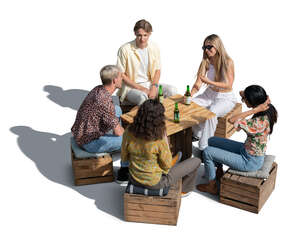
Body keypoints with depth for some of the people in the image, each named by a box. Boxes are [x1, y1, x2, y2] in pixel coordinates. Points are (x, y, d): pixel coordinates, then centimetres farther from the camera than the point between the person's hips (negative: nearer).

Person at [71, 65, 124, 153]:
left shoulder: (98, 89, -3)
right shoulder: (105, 101, -30)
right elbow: (118, 132, -21)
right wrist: (124, 131, 1)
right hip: (89, 142, -9)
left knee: (117, 109, 14)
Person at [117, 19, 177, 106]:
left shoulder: (154, 47, 2)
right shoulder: (125, 49, -12)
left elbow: (157, 70, 9)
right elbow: (121, 74, -9)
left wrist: (154, 87, -10)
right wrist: (140, 88, -15)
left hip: (149, 84, 5)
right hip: (131, 87, -4)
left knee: (172, 90, -19)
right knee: (142, 97, -36)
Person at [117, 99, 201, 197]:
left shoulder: (128, 133, -19)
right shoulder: (160, 141, -32)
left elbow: (124, 159, -5)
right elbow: (166, 166, -15)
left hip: (134, 179, 5)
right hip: (155, 183, -5)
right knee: (196, 161, 14)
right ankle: (183, 190, 39)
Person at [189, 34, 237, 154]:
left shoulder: (228, 62, -15)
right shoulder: (206, 61, 0)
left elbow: (228, 85, -19)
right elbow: (198, 83, -5)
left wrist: (209, 82, -27)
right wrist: (190, 94, -25)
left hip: (226, 98, -5)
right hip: (210, 94, 6)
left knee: (212, 111, -34)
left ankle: (204, 147, -26)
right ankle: (197, 134, 1)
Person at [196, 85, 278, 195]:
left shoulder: (259, 123, -36)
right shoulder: (266, 109, -9)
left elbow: (232, 120, -38)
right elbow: (242, 93, 4)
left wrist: (256, 110, -37)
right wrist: (244, 94, -19)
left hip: (250, 162, -9)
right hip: (246, 150, 9)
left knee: (207, 152, -3)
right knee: (212, 141, 14)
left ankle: (212, 186, 17)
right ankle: (219, 172, 35)